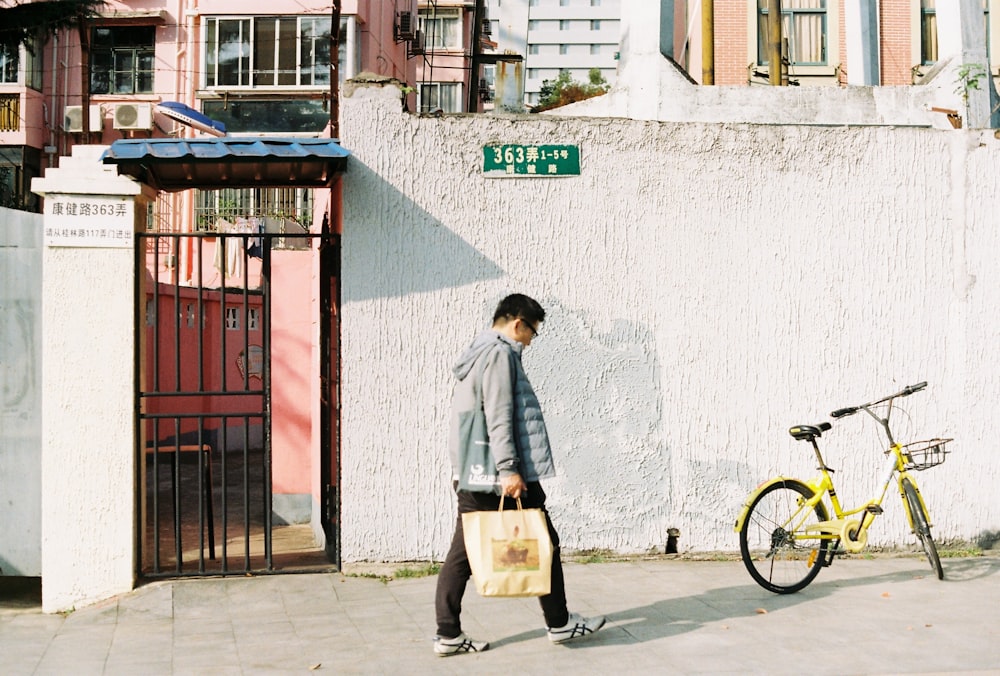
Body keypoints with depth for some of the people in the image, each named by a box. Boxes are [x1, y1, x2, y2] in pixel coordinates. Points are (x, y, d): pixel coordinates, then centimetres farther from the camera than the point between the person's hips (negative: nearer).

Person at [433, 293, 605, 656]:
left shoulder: (476, 354, 19)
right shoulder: (500, 353, -12)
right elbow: (498, 417, -20)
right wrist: (508, 469, -22)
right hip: (500, 474, -9)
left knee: (463, 552, 6)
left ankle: (449, 634, 7)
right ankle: (559, 623, 16)